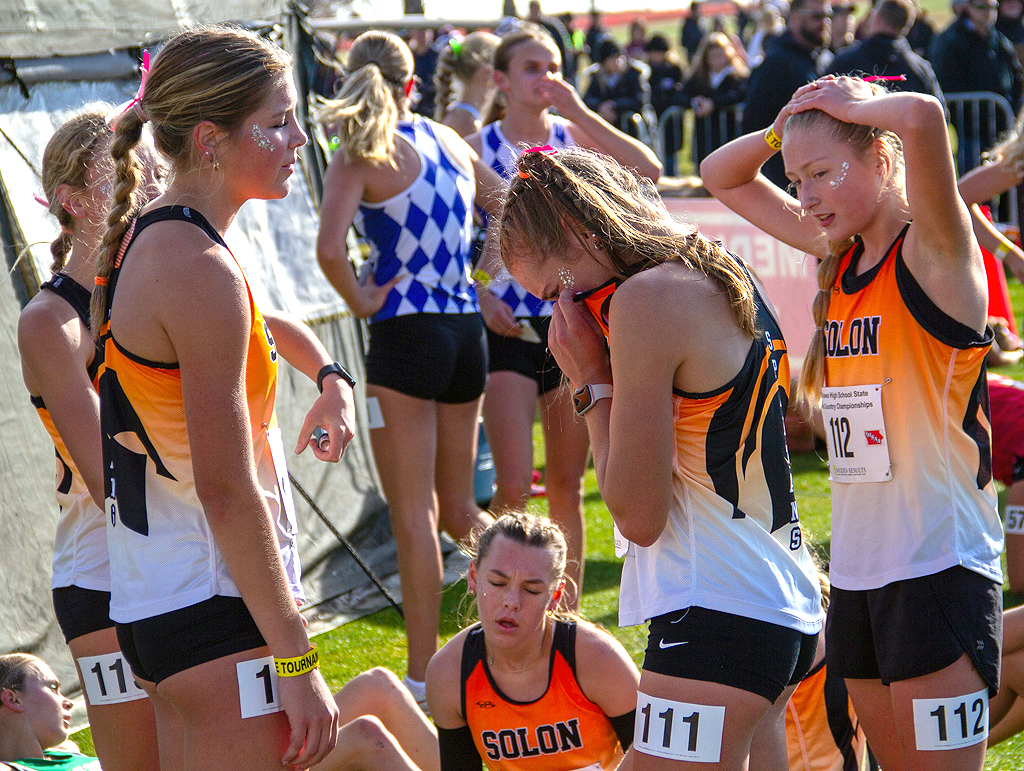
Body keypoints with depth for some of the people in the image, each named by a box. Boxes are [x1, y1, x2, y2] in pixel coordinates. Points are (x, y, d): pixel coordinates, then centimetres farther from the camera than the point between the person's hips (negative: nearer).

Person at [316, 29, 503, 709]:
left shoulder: (362, 155, -9)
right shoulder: (450, 141, 11)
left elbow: (330, 250, -24)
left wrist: (362, 302, -7)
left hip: (406, 333, -6)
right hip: (468, 330, 6)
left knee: (414, 513, 0)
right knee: (458, 507, 20)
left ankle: (423, 677, 3)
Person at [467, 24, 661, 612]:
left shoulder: (574, 135, 5)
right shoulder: (477, 149, -1)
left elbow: (648, 170, -11)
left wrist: (580, 111, -14)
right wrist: (481, 297, -14)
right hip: (510, 328, -3)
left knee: (568, 486, 8)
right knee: (515, 487, -13)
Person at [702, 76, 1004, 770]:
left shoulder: (934, 251, -11)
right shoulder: (839, 255, 10)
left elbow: (922, 118, -30)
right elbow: (721, 176, 20)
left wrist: (848, 105, -11)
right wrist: (788, 126, 4)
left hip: (939, 570, -8)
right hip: (856, 574, 8)